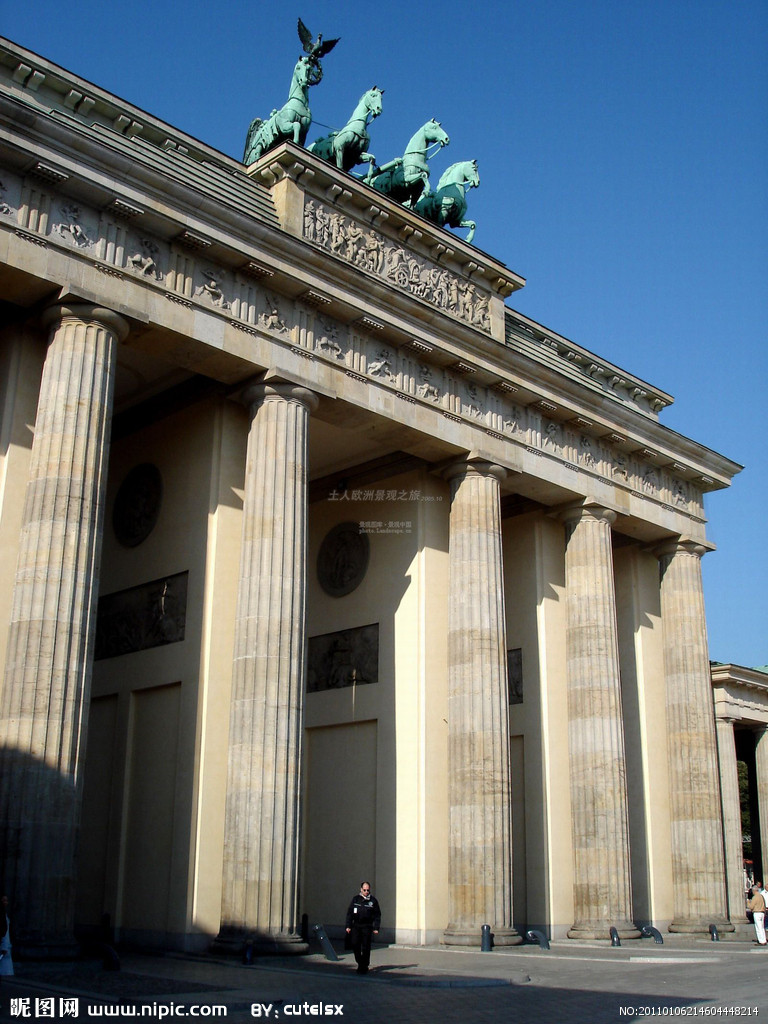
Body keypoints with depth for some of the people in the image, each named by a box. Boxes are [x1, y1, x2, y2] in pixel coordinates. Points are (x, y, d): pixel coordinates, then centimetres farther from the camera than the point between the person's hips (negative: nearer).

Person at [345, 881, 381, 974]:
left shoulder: (373, 900, 2)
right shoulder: (355, 899, 7)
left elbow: (377, 915, 5)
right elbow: (349, 913, 9)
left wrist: (376, 928, -2)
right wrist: (348, 926, 3)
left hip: (367, 927, -2)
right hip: (356, 926, 2)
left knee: (365, 947, -2)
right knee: (355, 945, -3)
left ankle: (364, 967, 8)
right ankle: (360, 962, 17)